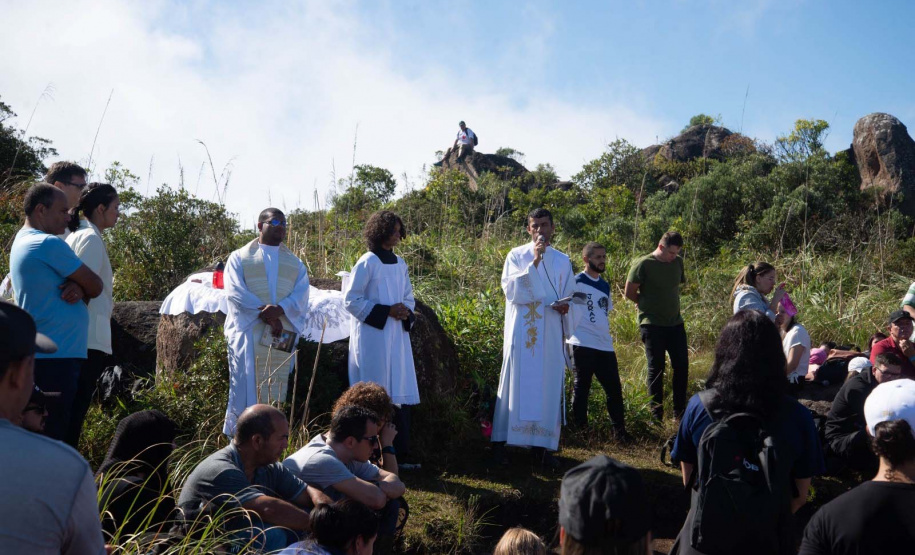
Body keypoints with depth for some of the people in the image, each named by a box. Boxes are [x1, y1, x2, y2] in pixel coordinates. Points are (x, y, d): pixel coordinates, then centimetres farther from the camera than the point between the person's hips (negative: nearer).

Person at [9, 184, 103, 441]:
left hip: (43, 354, 10)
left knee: (44, 432, 12)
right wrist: (81, 289, 10)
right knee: (54, 433, -8)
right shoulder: (49, 244, -14)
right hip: (57, 355, -10)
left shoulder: (23, 241, 17)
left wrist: (77, 288, -5)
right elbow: (95, 286, -11)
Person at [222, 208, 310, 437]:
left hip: (282, 336, 3)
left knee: (276, 392, 2)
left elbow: (301, 296, 3)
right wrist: (266, 313, -16)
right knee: (246, 390, -4)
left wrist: (279, 310, -18)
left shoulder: (295, 263, 18)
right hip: (248, 333, -2)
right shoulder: (239, 257, 10)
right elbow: (235, 292, -5)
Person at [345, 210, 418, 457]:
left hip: (397, 336, 6)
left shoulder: (400, 264, 11)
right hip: (372, 337, -6)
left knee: (399, 392, 7)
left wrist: (406, 312, -2)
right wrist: (386, 311, -15)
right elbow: (351, 300, -9)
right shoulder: (367, 263, -8)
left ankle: (399, 448, 15)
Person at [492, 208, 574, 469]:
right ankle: (500, 441, 2)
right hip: (521, 332, -3)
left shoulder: (562, 261, 12)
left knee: (548, 387, 1)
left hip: (551, 334, 3)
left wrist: (565, 306, -7)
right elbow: (511, 290, -9)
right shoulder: (516, 256, 4)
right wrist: (534, 262, -16)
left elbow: (570, 297, 16)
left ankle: (542, 445, 7)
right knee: (516, 383, -4)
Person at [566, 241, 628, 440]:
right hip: (583, 345, -6)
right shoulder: (576, 282, -5)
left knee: (614, 388, 6)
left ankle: (619, 429, 14)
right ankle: (580, 429, 9)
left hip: (605, 346, 6)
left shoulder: (605, 286, 16)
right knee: (581, 388, 1)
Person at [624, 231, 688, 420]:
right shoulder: (643, 264, -11)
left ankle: (679, 412, 18)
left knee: (682, 366, 6)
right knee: (656, 369, -1)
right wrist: (649, 305, 2)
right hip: (652, 324, -6)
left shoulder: (678, 262, 7)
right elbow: (629, 292, -7)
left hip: (675, 323, 6)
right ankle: (657, 415, 7)